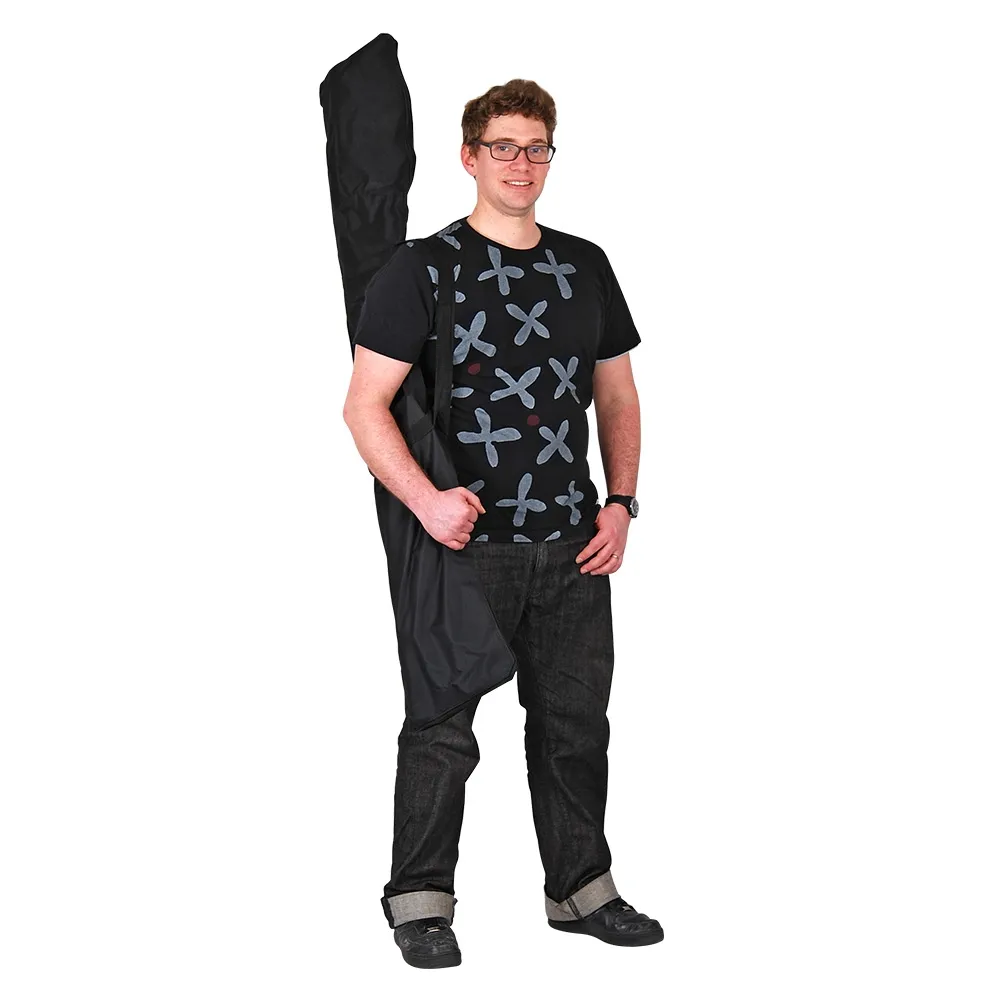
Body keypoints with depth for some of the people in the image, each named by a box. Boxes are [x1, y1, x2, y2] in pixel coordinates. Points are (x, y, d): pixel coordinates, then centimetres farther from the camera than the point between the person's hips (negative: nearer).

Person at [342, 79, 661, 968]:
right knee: (442, 732, 1)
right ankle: (420, 900, 17)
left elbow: (617, 397, 18)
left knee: (577, 721, 12)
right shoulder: (423, 268, -3)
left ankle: (581, 889, 27)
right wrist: (425, 499, -21)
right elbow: (365, 406, -7)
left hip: (573, 546, 5)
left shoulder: (585, 266, 12)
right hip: (463, 545, -4)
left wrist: (620, 504, 6)